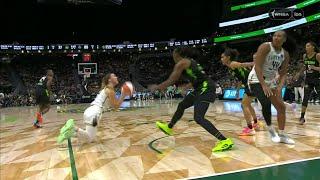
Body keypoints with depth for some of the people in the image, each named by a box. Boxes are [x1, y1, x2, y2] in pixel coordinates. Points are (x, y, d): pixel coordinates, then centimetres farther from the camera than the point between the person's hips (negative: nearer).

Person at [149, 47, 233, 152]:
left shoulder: (181, 63, -7)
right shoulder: (190, 61, 20)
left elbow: (171, 81, -8)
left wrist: (157, 87, 5)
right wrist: (185, 87, 39)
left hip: (206, 89, -10)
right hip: (202, 88, 10)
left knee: (198, 118, -15)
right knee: (182, 105, 21)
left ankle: (225, 141, -16)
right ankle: (168, 127, 40)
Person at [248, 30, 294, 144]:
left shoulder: (285, 55, 2)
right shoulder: (265, 47, -17)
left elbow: (283, 74, 5)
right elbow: (257, 67, -24)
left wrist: (280, 87, -14)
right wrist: (264, 85, -30)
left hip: (271, 80, 7)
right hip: (257, 79, -7)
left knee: (281, 107, 5)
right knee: (266, 103, -25)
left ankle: (282, 135, 17)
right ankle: (270, 129, 0)